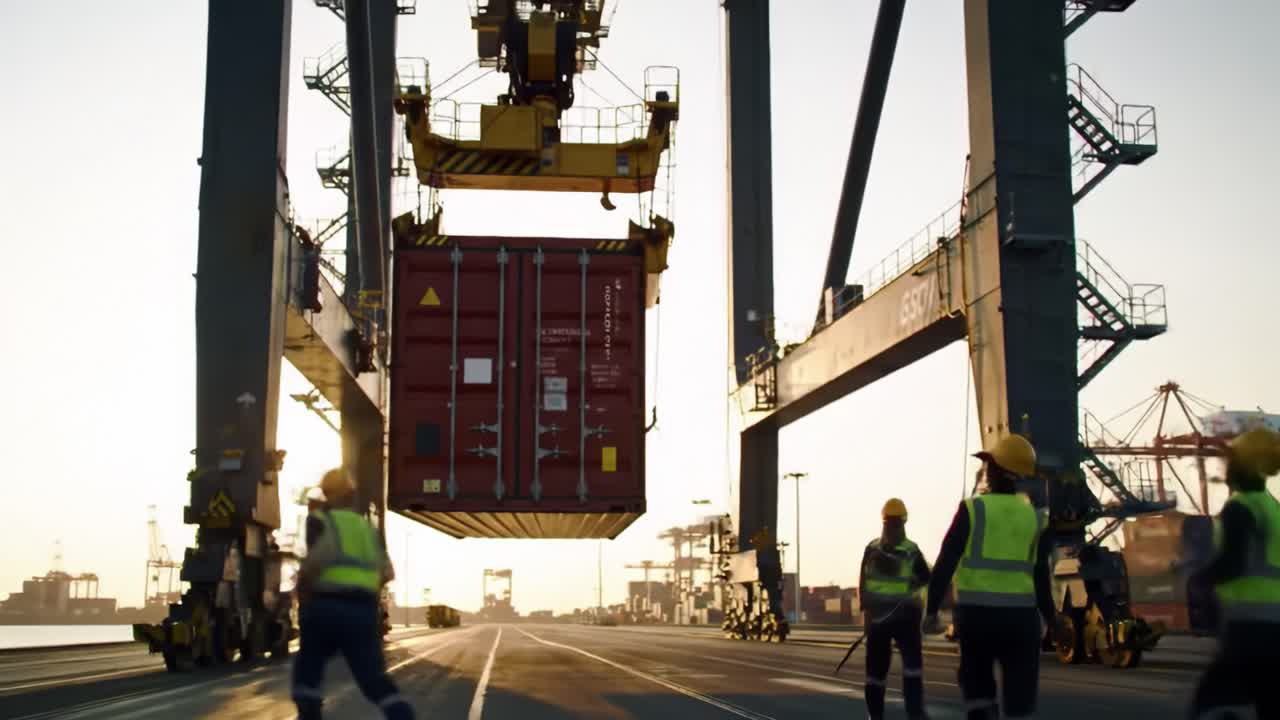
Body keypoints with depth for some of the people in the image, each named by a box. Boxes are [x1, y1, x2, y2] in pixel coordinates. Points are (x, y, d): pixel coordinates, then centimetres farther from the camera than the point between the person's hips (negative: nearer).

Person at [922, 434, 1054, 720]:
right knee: (1019, 696, 6)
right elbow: (1041, 575, 10)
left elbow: (945, 563, -7)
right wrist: (1046, 616, 23)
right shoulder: (1034, 516, 7)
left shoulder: (972, 509, -2)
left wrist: (931, 610, -2)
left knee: (978, 686, 14)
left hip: (977, 612, -2)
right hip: (1021, 614, 2)